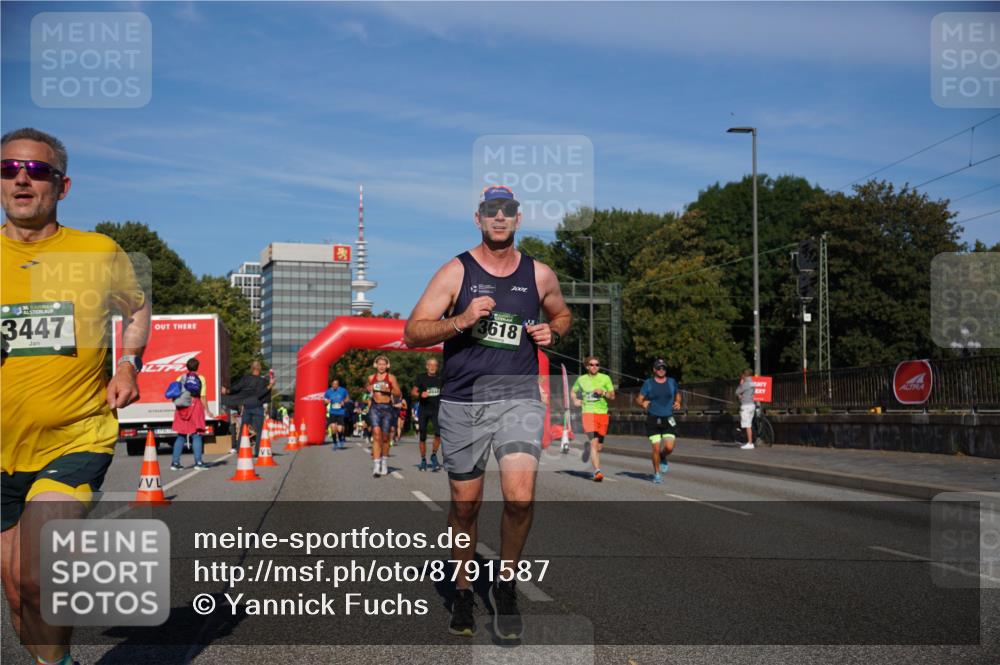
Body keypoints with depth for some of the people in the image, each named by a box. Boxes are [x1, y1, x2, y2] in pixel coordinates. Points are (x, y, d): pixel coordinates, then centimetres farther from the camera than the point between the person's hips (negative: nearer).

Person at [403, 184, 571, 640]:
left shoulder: (539, 274, 7)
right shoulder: (455, 272, -1)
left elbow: (562, 315, 26)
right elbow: (412, 333, -6)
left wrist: (552, 332, 3)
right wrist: (462, 320, -20)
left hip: (518, 397, 1)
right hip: (462, 403, -1)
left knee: (520, 497, -17)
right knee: (465, 504, 9)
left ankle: (505, 583, 7)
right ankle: (463, 591, 30)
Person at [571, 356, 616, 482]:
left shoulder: (605, 378, 8)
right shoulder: (581, 379, 9)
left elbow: (612, 396, 6)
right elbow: (573, 391, 26)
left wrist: (603, 392, -13)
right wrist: (575, 401, 7)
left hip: (602, 413, 2)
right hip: (588, 412, -2)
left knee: (599, 446, 7)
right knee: (594, 442, -17)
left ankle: (588, 447, 41)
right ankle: (597, 471, -22)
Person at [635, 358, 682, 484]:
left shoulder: (672, 382, 8)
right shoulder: (648, 383, 1)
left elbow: (677, 395, 23)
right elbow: (638, 399, 2)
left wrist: (678, 402, 1)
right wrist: (642, 403, -21)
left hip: (668, 419, 2)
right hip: (653, 420, -2)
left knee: (669, 447, -10)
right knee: (656, 448, -6)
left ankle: (663, 458, 25)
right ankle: (657, 473, 13)